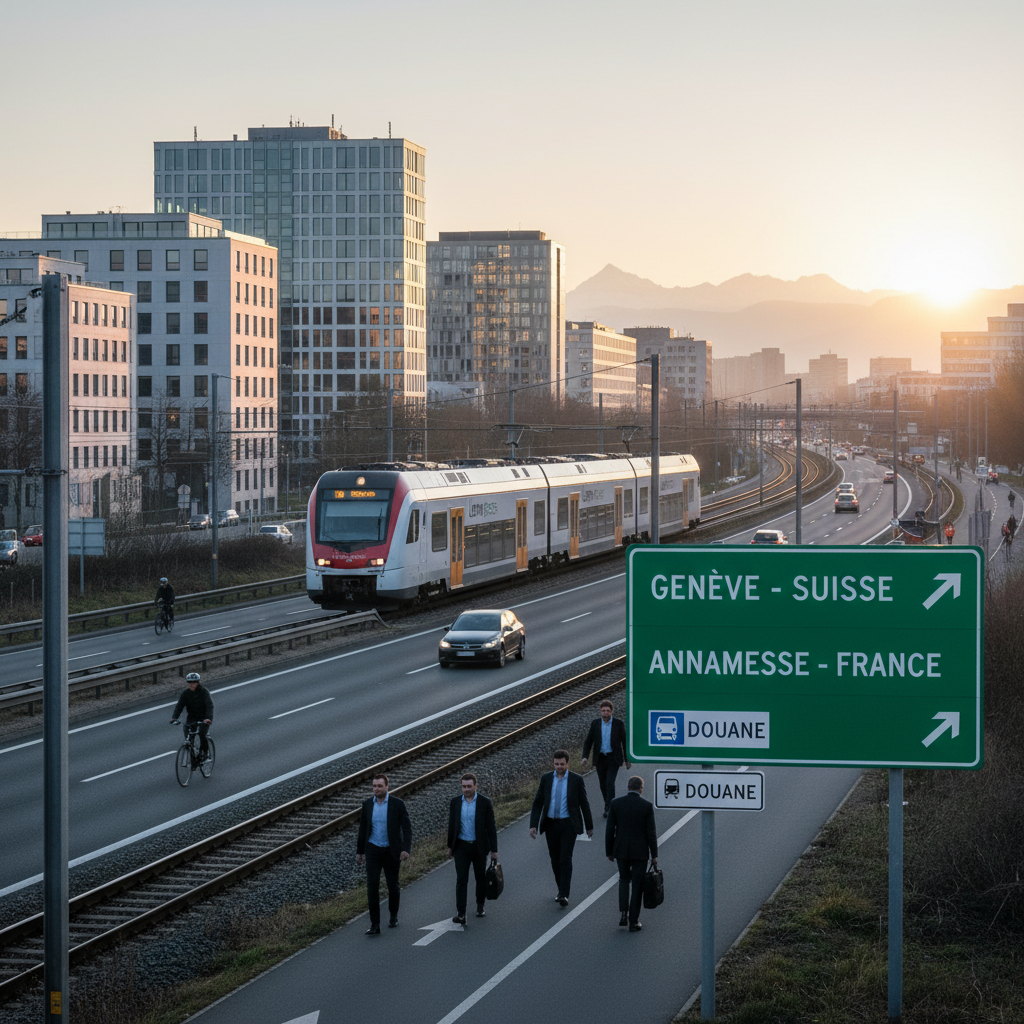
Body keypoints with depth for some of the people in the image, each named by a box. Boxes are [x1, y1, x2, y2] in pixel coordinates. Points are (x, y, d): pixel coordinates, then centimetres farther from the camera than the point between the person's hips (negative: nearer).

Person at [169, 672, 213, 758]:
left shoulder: (204, 691, -18)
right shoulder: (185, 692, -6)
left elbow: (209, 706, -29)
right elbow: (179, 705, -14)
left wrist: (208, 718, -46)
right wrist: (174, 717, -31)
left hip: (204, 718, -4)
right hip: (192, 717, 4)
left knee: (202, 733, -26)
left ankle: (204, 751, -1)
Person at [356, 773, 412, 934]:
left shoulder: (397, 804, -8)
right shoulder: (367, 804, 1)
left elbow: (407, 828, -10)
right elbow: (363, 828, 11)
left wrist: (406, 849, -22)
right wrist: (359, 851, 14)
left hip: (391, 851, -1)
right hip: (373, 850, 1)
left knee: (393, 886, 10)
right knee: (372, 886, -11)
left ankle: (393, 916, 36)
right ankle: (374, 925, -11)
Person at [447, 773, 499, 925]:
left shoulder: (485, 803, -8)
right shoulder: (455, 802, -1)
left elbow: (491, 827, -5)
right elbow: (452, 825, 9)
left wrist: (494, 850, -5)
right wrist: (450, 846, 12)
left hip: (479, 846, -1)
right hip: (462, 846, 1)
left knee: (481, 878, 12)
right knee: (461, 879, -7)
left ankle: (480, 905, 35)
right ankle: (461, 914, -12)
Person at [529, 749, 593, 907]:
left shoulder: (576, 780, -3)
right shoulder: (546, 778, 4)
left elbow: (584, 804, 4)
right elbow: (538, 802, 4)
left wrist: (589, 826, 9)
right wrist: (533, 825, -4)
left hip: (568, 824, -3)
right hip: (551, 824, 3)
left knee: (565, 859, -11)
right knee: (555, 859, 11)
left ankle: (564, 895, -14)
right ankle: (561, 889, 28)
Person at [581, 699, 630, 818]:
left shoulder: (619, 724, -4)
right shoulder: (595, 724, 1)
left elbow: (624, 741, 4)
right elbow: (588, 742, 4)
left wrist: (627, 759, 6)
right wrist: (585, 757, -10)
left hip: (613, 758, -3)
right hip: (600, 758, 3)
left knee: (610, 783, -16)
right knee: (603, 785, 10)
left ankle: (608, 809, -15)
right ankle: (609, 806, 27)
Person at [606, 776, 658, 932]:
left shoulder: (616, 804, -4)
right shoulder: (647, 806, -8)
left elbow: (610, 830, -1)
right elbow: (651, 832, -7)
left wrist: (609, 852, 9)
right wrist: (654, 855, 1)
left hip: (621, 850, 2)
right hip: (640, 851, -2)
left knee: (624, 879, 21)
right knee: (637, 884, 7)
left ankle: (623, 913, 6)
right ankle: (634, 921, 8)